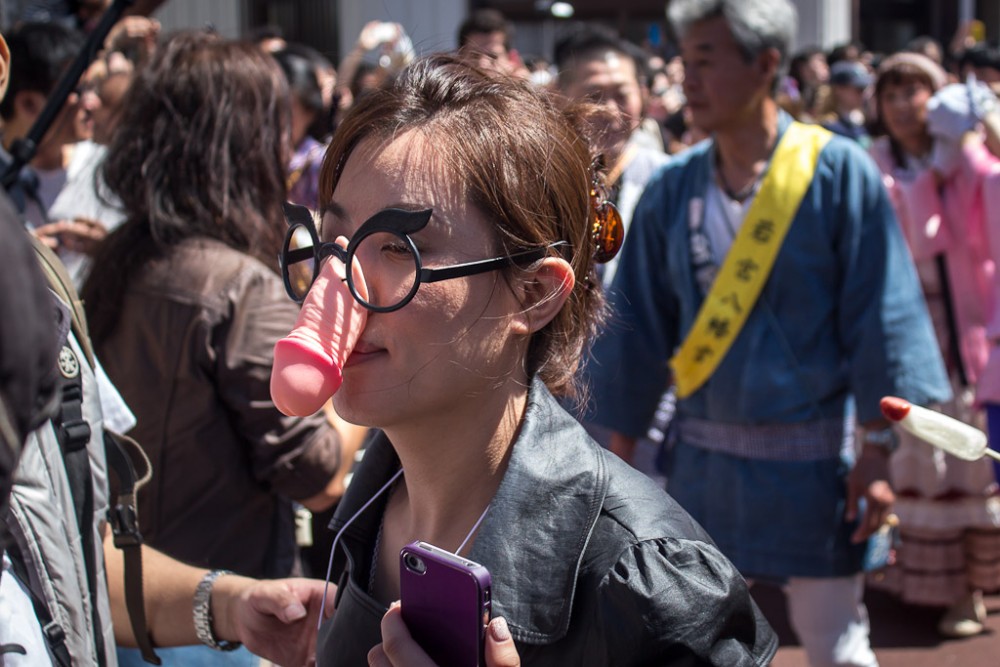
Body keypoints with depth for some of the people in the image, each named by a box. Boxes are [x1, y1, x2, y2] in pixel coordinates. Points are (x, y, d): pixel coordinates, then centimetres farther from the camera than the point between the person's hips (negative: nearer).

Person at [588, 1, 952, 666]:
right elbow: (641, 329, 6)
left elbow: (879, 318, -8)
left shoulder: (838, 172, -9)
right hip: (704, 456, 4)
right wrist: (622, 454, 7)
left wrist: (877, 449, -10)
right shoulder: (674, 188, 1)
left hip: (811, 460, -4)